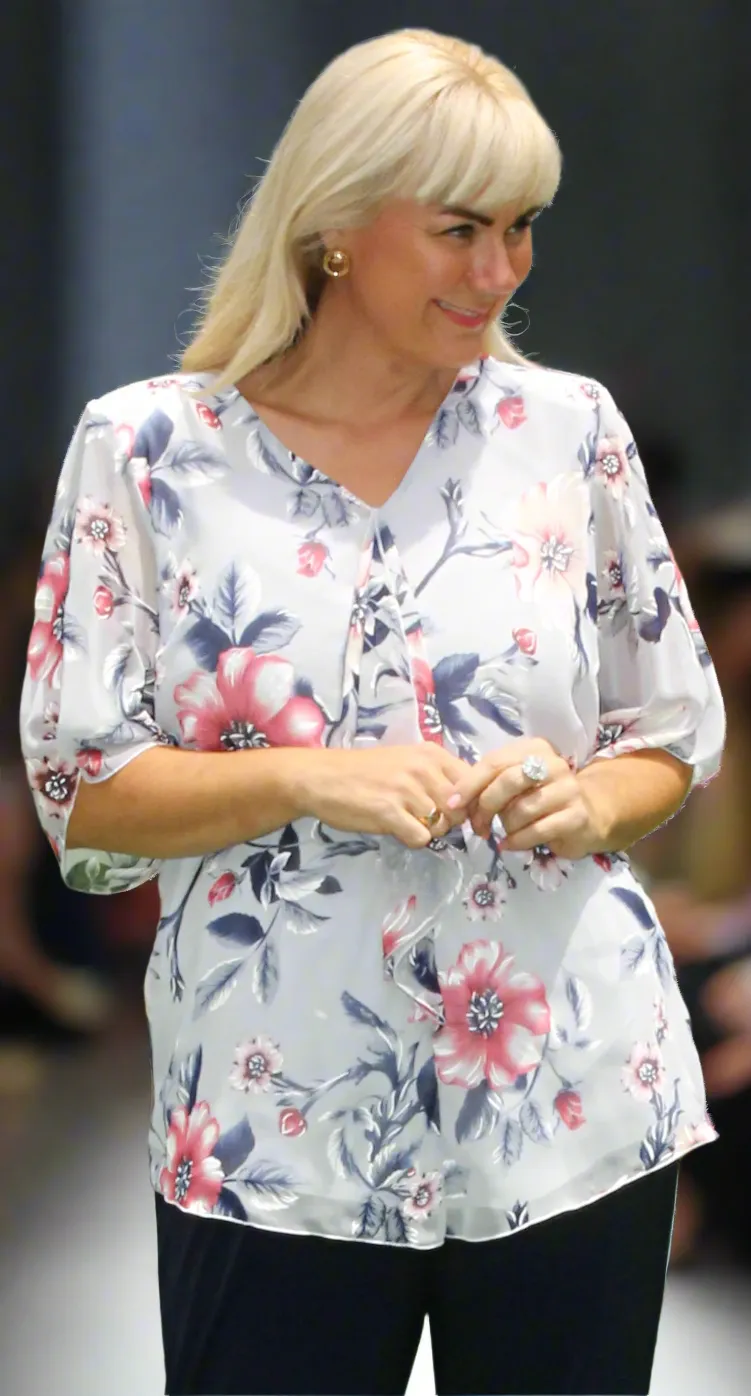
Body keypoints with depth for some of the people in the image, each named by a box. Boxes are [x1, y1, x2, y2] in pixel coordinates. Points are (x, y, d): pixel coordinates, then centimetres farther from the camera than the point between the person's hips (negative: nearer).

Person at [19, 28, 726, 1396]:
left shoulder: (569, 430, 4)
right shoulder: (147, 449, -1)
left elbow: (674, 735, 11)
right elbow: (80, 793, -2)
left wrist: (584, 804, -11)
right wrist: (305, 779, -17)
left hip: (571, 1108, 2)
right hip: (278, 1129, -2)